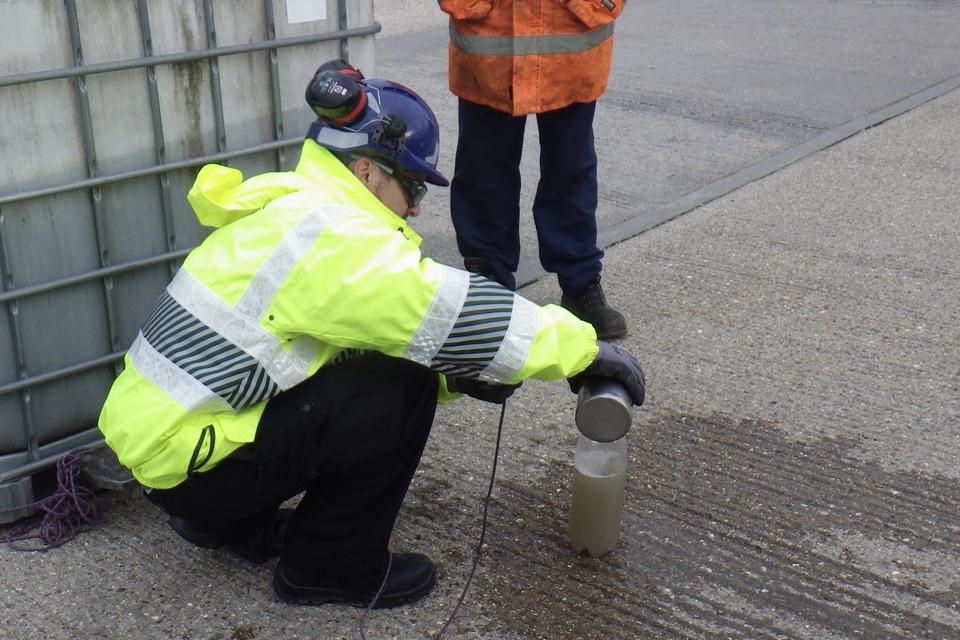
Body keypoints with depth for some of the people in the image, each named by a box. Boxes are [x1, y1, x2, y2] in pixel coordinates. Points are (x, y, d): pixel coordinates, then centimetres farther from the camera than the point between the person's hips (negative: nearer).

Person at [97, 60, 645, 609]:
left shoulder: (291, 209, 10)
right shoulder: (330, 234, -20)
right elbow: (450, 311, -21)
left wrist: (456, 376, 4)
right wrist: (583, 348, -11)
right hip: (183, 459, -10)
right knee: (401, 390, -15)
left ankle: (229, 521, 18)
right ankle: (329, 567, 2)